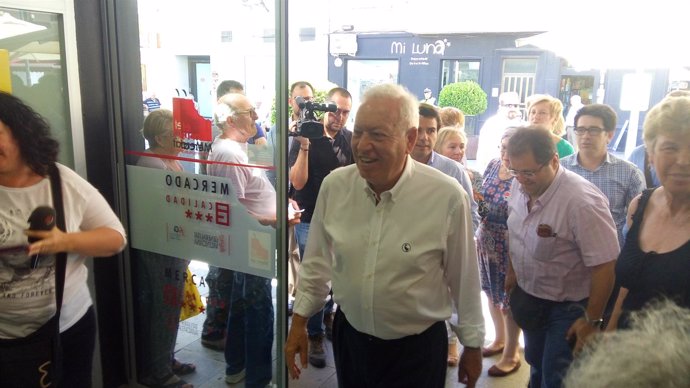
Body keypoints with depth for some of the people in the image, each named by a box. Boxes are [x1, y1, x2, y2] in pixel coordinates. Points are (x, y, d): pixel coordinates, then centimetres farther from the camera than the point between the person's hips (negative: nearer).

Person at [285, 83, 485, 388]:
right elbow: (318, 260, 3)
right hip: (349, 335, 3)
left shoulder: (448, 197, -21)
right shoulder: (334, 186, -11)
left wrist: (472, 346, 3)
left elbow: (464, 279, -8)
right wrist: (299, 321, 8)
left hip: (417, 349, -3)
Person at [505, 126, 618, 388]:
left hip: (568, 305, -6)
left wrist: (592, 321, -17)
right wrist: (512, 271, 17)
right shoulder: (519, 186, -10)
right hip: (528, 295, 6)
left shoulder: (582, 202, -31)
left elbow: (604, 267, -25)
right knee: (536, 364, 23)